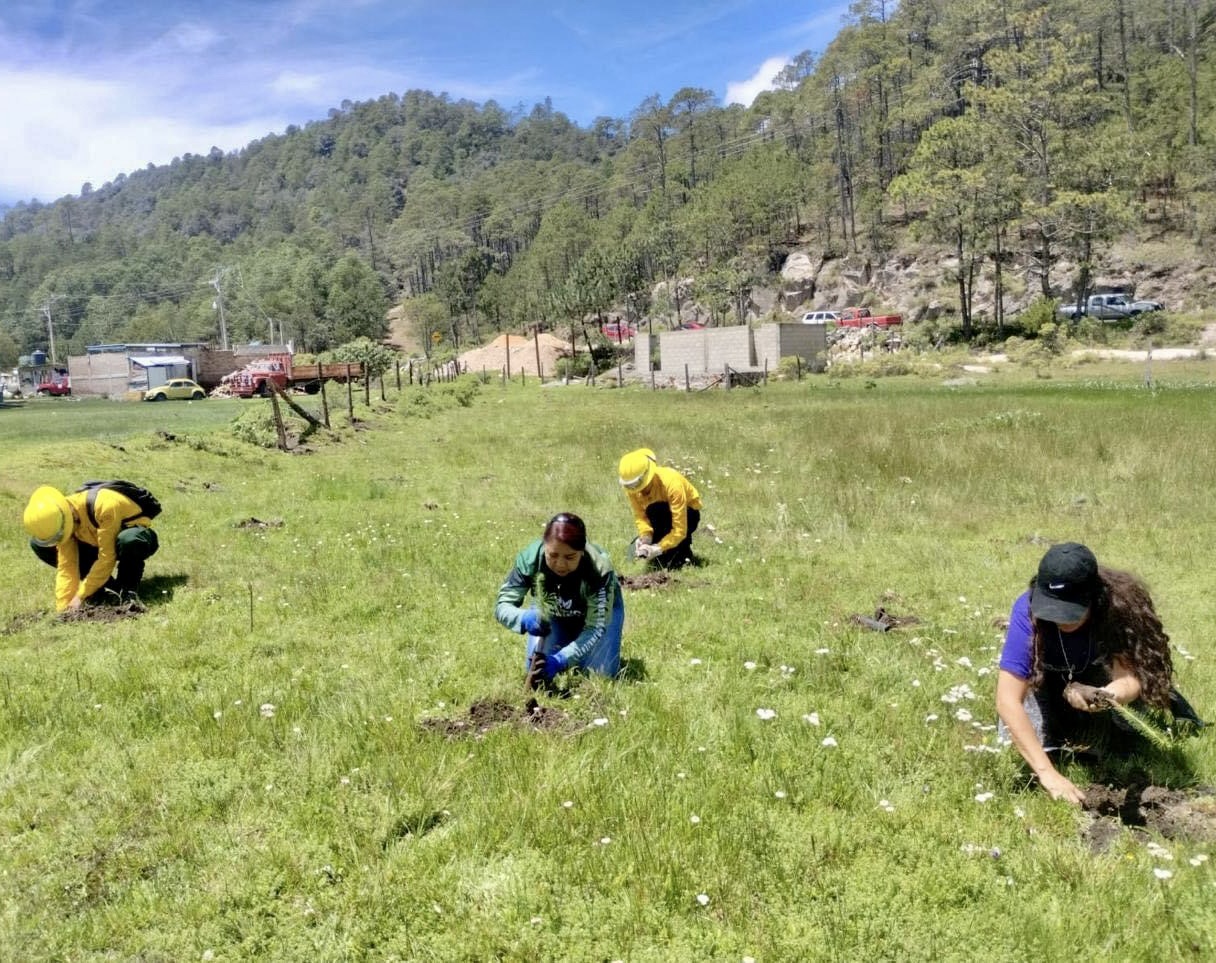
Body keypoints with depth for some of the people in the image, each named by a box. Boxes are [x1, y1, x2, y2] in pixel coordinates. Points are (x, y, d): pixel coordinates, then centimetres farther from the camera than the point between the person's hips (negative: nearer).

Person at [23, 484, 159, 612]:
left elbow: (107, 558, -31)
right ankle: (103, 584, -4)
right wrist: (62, 607, -21)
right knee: (38, 544, -9)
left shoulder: (104, 507, -35)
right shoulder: (62, 516, -15)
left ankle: (129, 589, -17)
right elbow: (66, 566, -14)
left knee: (128, 540, -44)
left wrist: (81, 596, -27)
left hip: (137, 540, -7)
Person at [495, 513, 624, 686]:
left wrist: (560, 660, -51)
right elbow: (502, 605, -28)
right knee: (535, 669, -11)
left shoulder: (599, 568, -40)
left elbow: (595, 628, -36)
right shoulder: (530, 558, -35)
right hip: (551, 613, 2)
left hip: (598, 609, -2)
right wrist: (524, 618, -51)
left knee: (602, 673, -14)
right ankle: (569, 645, 20)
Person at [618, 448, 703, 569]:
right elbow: (640, 516, -16)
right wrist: (645, 536, -36)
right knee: (638, 549, -16)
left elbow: (680, 529, -37)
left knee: (655, 510, -37)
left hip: (687, 514, -5)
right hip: (664, 517, 5)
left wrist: (658, 548, -46)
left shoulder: (671, 484, -37)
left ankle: (683, 554, -21)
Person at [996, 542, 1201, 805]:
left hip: (1097, 679, 3)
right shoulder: (1028, 611, -37)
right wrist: (1047, 772, -49)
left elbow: (1130, 675, -37)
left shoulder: (1120, 605, -34)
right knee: (1018, 747, -20)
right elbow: (1008, 701, -41)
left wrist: (1108, 695, -62)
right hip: (1045, 682, -3)